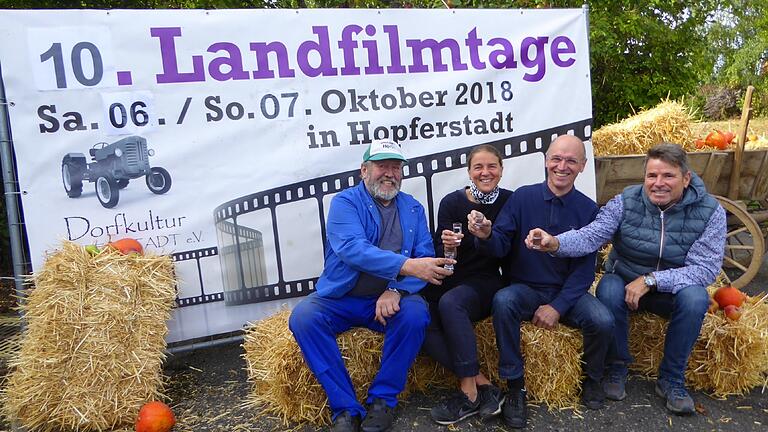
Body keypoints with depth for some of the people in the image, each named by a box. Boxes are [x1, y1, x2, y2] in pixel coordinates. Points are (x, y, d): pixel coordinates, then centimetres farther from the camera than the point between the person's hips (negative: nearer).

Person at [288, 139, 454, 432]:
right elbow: (352, 249, -23)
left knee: (415, 314, -29)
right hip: (340, 298, -1)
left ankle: (382, 399, -9)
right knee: (303, 317, -27)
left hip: (389, 299, 2)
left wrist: (397, 290, -21)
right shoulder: (345, 202, -4)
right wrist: (407, 266, -35)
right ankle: (345, 408, -16)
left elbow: (426, 259, -1)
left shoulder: (413, 209, 8)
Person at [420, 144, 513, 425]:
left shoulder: (509, 201, -2)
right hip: (449, 279, 2)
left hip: (485, 282, -2)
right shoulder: (452, 202, -2)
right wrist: (446, 246, -24)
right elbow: (439, 256, -3)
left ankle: (470, 392, -23)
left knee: (450, 303, -34)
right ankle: (483, 385, -19)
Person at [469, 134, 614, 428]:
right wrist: (486, 236, -35)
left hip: (568, 292, 1)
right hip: (525, 289, -1)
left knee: (603, 321, -25)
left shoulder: (588, 210, -2)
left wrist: (558, 307, -16)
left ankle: (592, 378, 9)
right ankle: (515, 387, -16)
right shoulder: (522, 197, -5)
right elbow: (500, 246, -11)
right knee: (502, 301, -32)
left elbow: (584, 268, -4)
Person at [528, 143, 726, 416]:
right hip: (624, 280, 0)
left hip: (673, 288, 1)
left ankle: (671, 379, -11)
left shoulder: (709, 211, -12)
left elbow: (705, 268, -18)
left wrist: (650, 280, -30)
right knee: (608, 290, -32)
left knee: (695, 298, -31)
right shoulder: (626, 201, -13)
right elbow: (591, 235, -25)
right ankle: (617, 367, -9)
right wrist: (556, 243, -47)